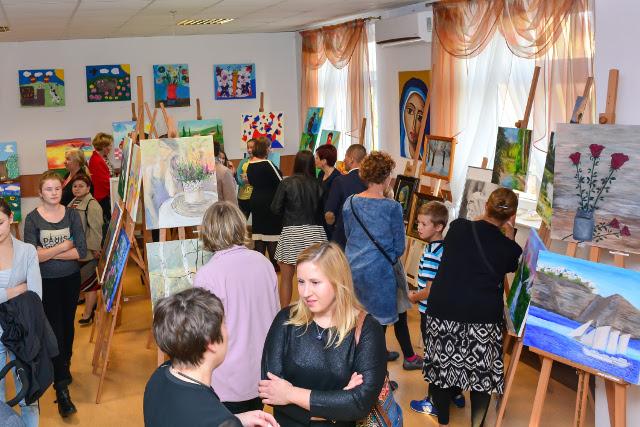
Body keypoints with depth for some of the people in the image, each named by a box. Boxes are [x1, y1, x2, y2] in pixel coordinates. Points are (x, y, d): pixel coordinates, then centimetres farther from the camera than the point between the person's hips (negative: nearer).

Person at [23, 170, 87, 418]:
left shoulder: (72, 215, -4)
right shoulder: (33, 218, -9)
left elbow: (82, 251, -11)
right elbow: (33, 256, -17)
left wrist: (48, 253, -16)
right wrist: (63, 247, -15)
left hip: (70, 279, 3)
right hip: (46, 283, -3)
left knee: (68, 326, 17)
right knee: (55, 330, -5)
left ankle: (64, 367, 40)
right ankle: (61, 388, -1)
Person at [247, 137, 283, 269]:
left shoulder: (250, 165, 6)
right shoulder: (267, 164, -17)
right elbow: (280, 182, -13)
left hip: (255, 200, 7)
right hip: (270, 202, -7)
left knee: (258, 230, 10)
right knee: (272, 233, -1)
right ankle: (274, 262, 4)